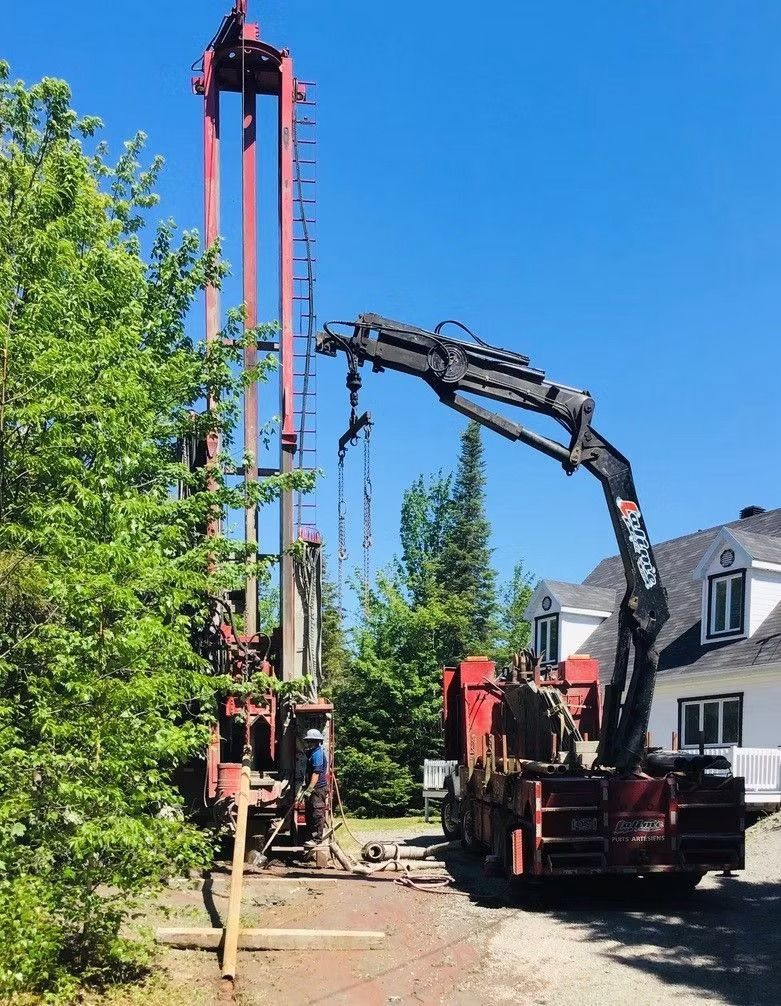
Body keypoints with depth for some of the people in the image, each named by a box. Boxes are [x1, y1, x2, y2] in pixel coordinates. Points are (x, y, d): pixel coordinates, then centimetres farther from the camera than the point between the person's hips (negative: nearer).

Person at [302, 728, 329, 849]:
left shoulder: (317, 753, -15)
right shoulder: (313, 752, 17)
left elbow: (316, 773, -23)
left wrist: (309, 789, -26)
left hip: (317, 789, -11)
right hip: (314, 789, 11)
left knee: (316, 814, -7)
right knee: (310, 813, 14)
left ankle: (316, 839, -5)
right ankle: (312, 836, 21)